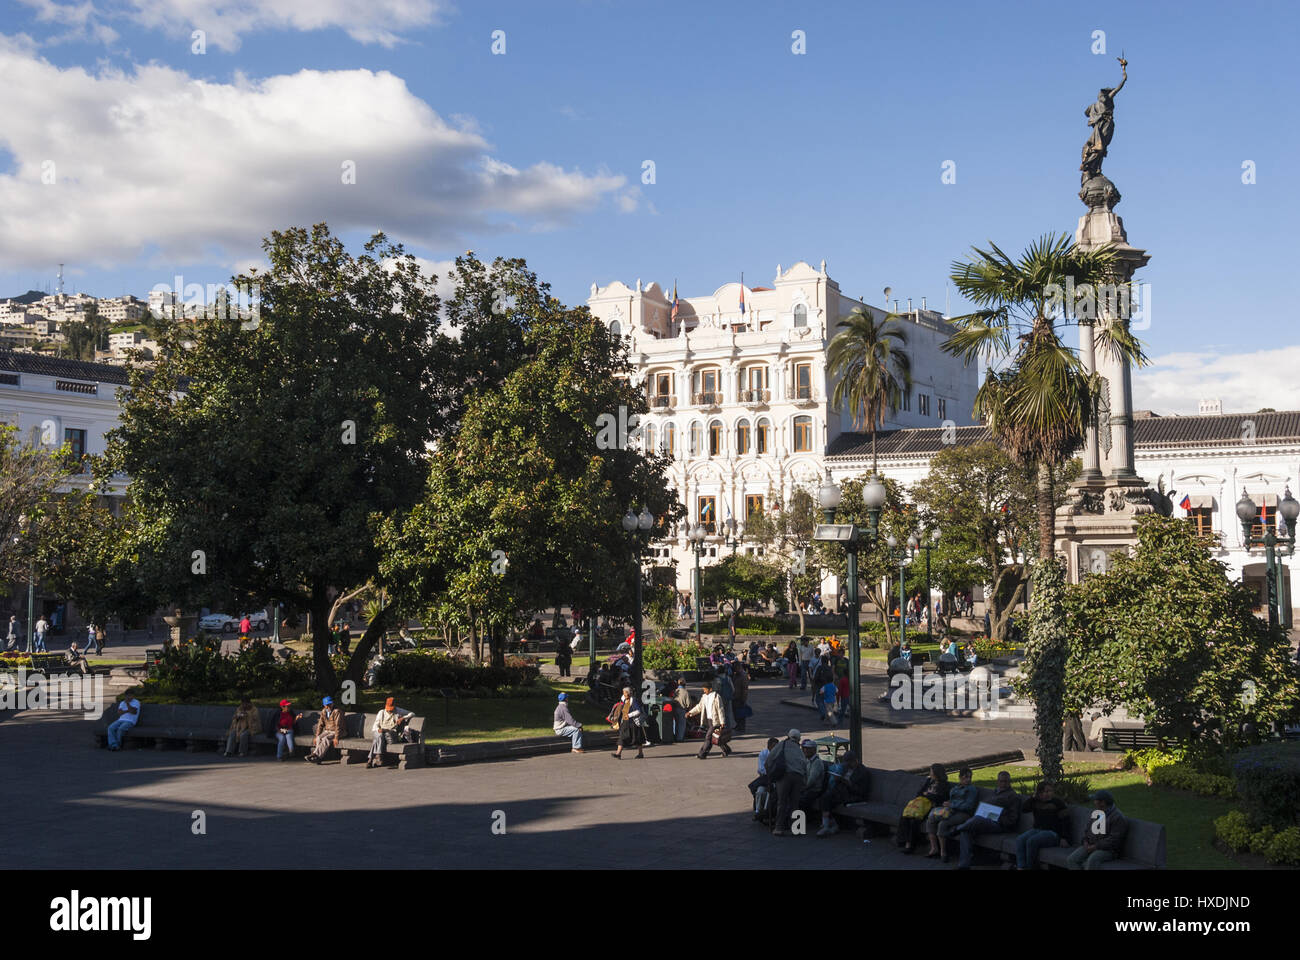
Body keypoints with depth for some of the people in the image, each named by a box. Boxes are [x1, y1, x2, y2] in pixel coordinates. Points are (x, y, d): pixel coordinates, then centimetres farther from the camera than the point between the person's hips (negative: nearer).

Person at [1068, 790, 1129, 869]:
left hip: (1107, 850, -7)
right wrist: (1085, 841, 1)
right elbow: (1087, 830, 22)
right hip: (1091, 846, 7)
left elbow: (1114, 840, -17)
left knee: (1091, 861, -38)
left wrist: (1095, 846, -18)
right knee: (1070, 860, -19)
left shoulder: (1118, 817, -9)